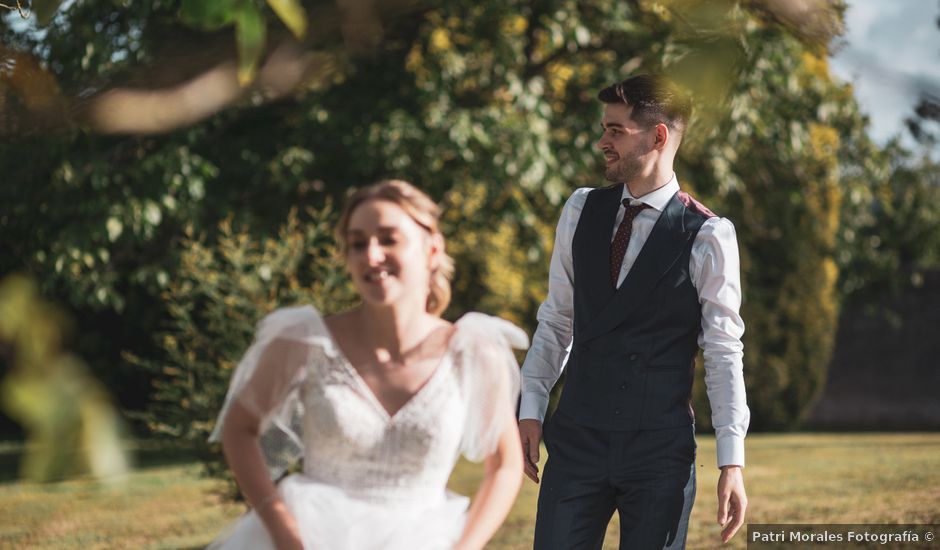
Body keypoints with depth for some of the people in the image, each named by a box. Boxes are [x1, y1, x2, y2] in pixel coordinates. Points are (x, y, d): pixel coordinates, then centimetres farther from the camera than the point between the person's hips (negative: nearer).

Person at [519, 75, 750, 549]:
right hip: (576, 437, 3)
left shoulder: (707, 236, -6)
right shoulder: (581, 210, 6)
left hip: (661, 448, -3)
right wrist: (531, 410, 7)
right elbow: (556, 320, 12)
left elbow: (724, 353, -7)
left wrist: (731, 462, -11)